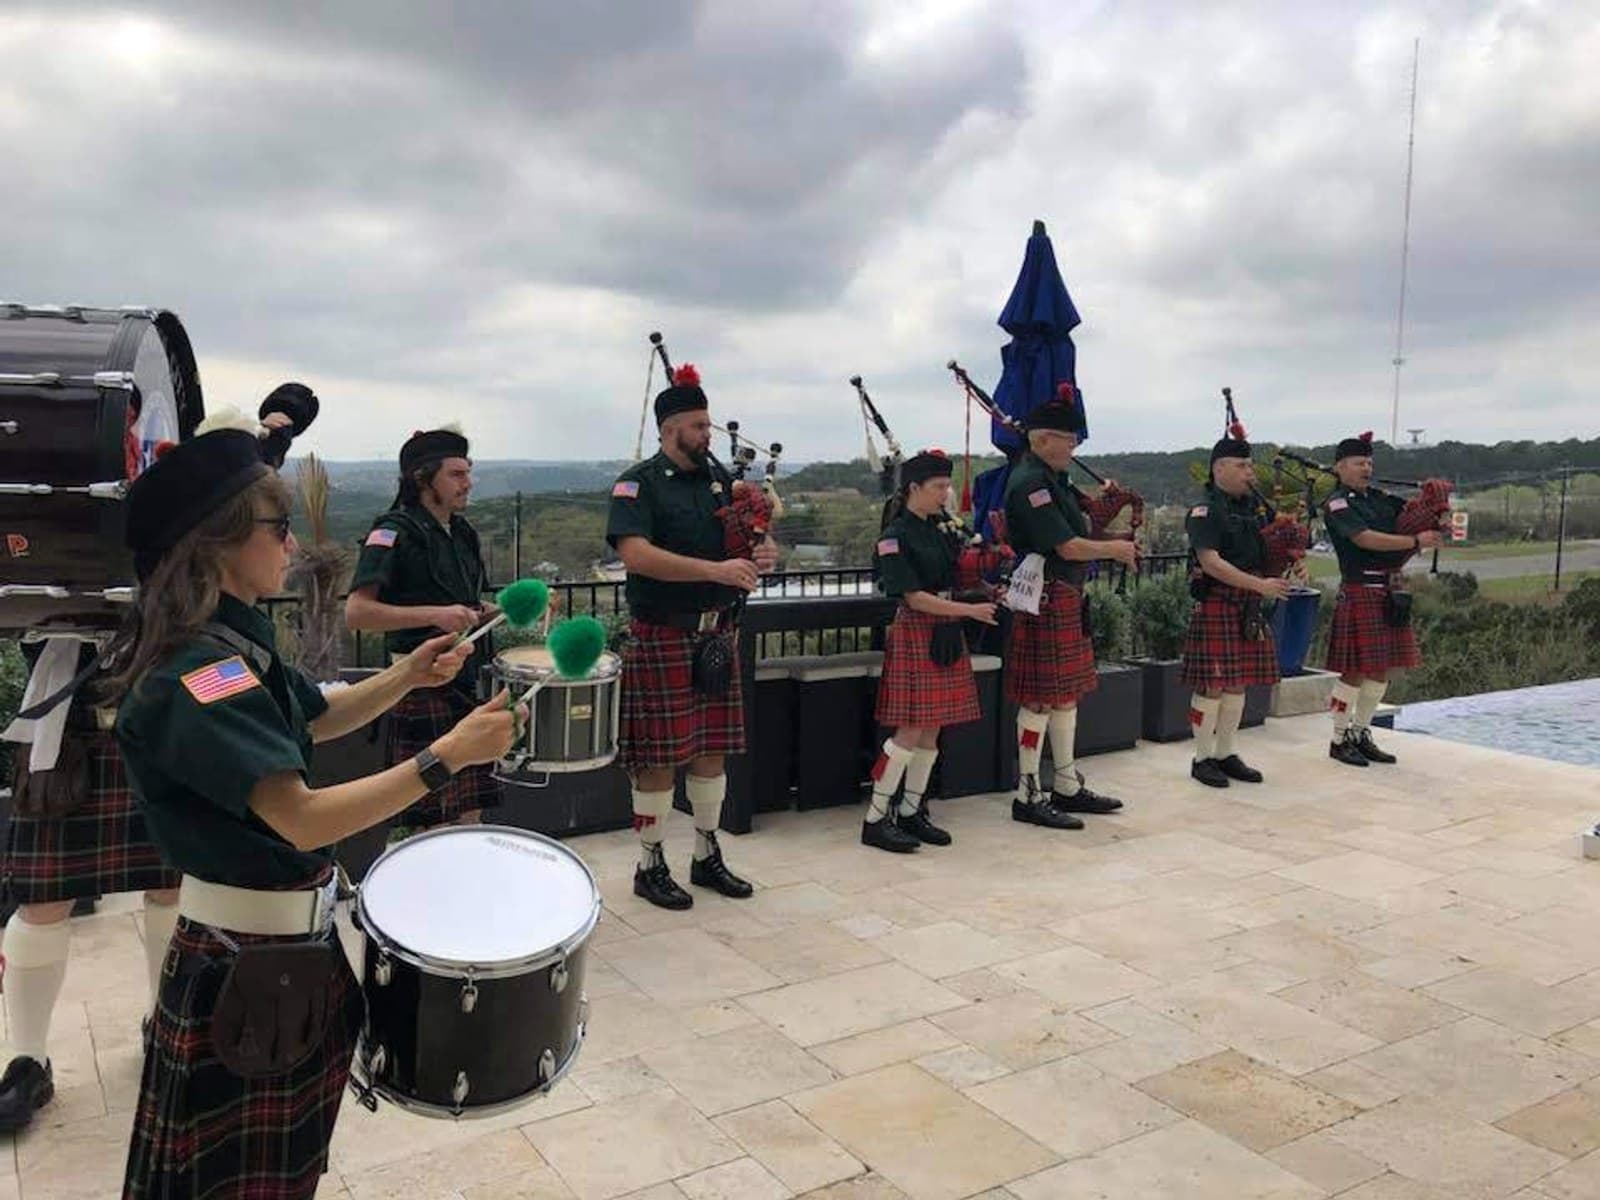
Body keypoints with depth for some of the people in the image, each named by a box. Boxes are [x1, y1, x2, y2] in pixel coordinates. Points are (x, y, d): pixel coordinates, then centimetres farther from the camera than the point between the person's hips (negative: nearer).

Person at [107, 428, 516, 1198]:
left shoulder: (236, 645, 5)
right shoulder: (195, 678, -25)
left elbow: (314, 720, 21)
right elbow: (302, 819, -34)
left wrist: (406, 676, 6)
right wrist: (445, 756, -34)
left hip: (288, 946, 9)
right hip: (243, 966, -9)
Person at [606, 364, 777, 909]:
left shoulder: (719, 479, 11)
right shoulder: (638, 485, -9)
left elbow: (742, 542, 16)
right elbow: (636, 554, -24)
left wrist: (759, 555, -9)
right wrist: (715, 569, -29)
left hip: (717, 634, 6)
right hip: (662, 636, -6)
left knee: (712, 749, 13)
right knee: (660, 756, 0)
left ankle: (708, 856, 27)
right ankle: (650, 867, 15)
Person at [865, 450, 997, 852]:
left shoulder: (942, 525, 10)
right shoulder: (895, 537, -12)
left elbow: (958, 574, 20)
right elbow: (915, 597, -17)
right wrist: (971, 610, -19)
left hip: (947, 634, 8)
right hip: (915, 634, -8)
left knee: (933, 728, 9)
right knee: (911, 728, -8)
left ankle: (911, 811, 20)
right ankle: (875, 819, 1)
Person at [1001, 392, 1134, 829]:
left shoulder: (1051, 479, 14)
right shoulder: (1030, 484, -17)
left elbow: (1075, 526, 19)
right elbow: (1068, 548, -19)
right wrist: (1115, 549, -5)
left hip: (1067, 600, 10)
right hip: (1045, 602, -10)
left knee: (1067, 694, 15)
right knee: (1041, 699, -4)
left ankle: (1067, 787, 26)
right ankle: (1028, 796, 5)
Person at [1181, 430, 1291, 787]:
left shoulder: (1254, 505, 13)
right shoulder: (1205, 510, -11)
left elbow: (1270, 548, 23)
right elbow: (1211, 562, -20)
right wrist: (1261, 585, -22)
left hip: (1249, 608, 8)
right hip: (1216, 605, -8)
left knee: (1238, 683, 12)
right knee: (1212, 686, -3)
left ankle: (1225, 754, 23)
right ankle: (1203, 759, 8)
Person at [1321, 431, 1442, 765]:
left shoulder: (1379, 498, 14)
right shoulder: (1337, 505, -9)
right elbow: (1366, 539, -21)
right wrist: (1416, 541, -21)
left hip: (1392, 591, 8)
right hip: (1361, 591, -8)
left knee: (1384, 669, 12)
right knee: (1356, 671, -3)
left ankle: (1361, 734, 24)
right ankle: (1339, 741, 9)